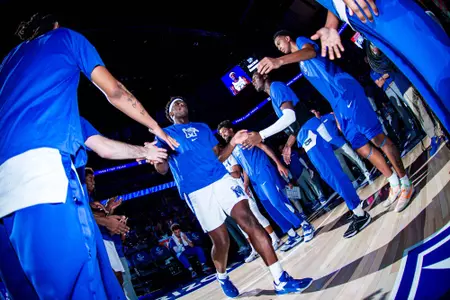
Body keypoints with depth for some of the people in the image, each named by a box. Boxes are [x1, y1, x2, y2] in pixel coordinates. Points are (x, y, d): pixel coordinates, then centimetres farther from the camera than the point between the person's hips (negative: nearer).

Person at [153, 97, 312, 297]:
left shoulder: (202, 128, 25)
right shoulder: (165, 134, 13)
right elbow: (162, 169, 4)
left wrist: (233, 143, 6)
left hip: (221, 179, 3)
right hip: (196, 190, -3)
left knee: (249, 221, -15)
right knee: (221, 240, -1)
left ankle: (280, 280, -14)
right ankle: (222, 278, 31)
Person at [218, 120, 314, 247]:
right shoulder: (232, 151, 22)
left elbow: (263, 147, -4)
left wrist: (279, 164, -14)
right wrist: (246, 184, 5)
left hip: (264, 173, -7)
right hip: (255, 181, 7)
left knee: (277, 202, -18)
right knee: (272, 210, 4)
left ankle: (305, 225, -6)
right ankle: (293, 236, 10)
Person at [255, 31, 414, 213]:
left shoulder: (301, 40, 4)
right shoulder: (302, 66, 29)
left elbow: (310, 51, -23)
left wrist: (279, 61, -40)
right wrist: (336, 115, 21)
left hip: (346, 93, -9)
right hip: (338, 104, 9)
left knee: (377, 138, -7)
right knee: (362, 149, 7)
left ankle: (406, 184, 1)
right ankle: (395, 184, 17)